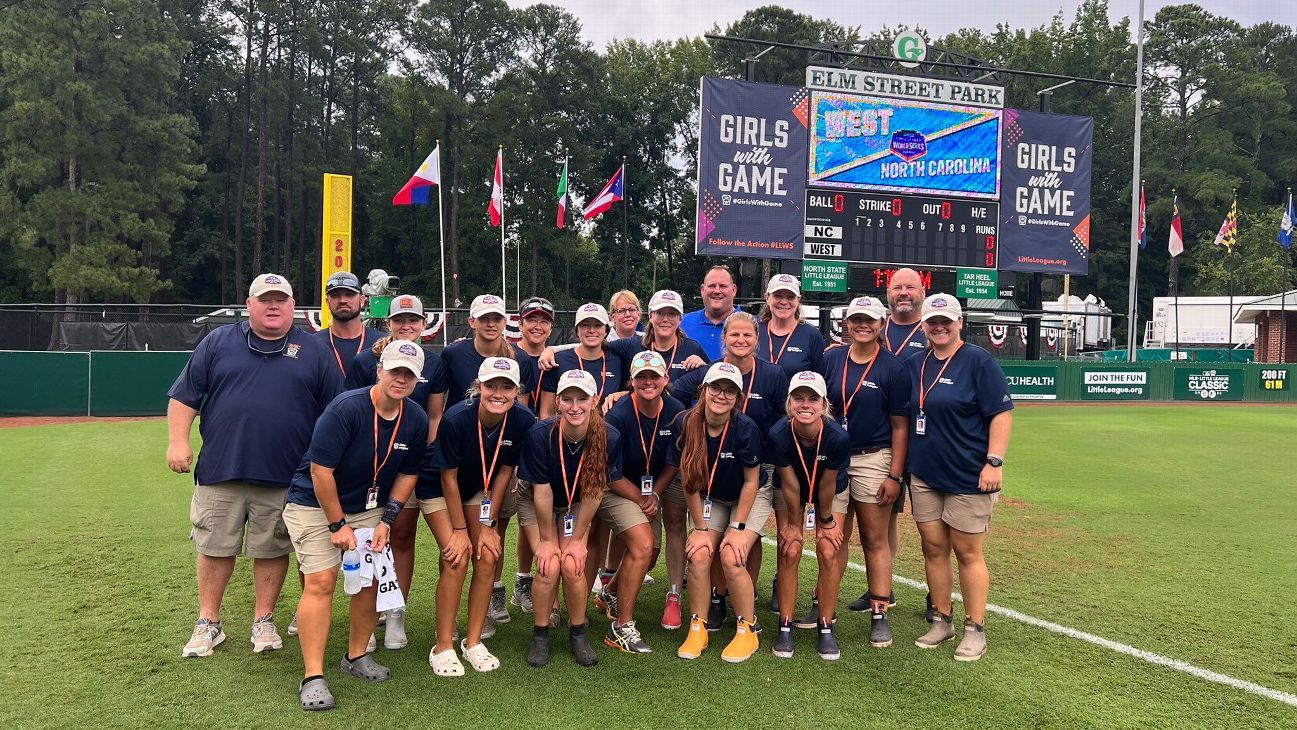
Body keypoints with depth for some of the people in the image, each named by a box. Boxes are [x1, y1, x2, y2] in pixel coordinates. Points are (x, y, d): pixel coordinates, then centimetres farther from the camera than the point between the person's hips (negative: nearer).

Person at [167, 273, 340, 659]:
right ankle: (208, 624, 21)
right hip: (220, 470, 1)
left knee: (272, 549, 9)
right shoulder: (219, 341, 7)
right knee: (215, 547, 8)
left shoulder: (313, 351, 6)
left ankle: (264, 621, 23)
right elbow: (184, 395, 6)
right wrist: (178, 441, -5)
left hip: (284, 478, 0)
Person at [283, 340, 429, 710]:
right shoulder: (346, 408, -25)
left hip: (368, 507, 5)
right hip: (314, 503, -5)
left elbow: (408, 474, 3)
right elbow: (321, 471, -22)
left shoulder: (416, 420, -8)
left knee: (372, 579, 0)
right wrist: (338, 525, -18)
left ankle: (357, 655, 21)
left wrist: (386, 520, -5)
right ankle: (313, 677, -9)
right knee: (321, 581, -14)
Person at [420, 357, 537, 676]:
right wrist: (459, 530, -16)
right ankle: (443, 647, -1)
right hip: (437, 489, -4)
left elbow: (504, 472, -10)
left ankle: (473, 642, 11)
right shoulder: (456, 419, -33)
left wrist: (488, 525, -8)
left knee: (488, 558, -6)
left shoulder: (523, 421, -23)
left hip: (479, 490, 4)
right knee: (457, 559, -15)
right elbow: (448, 477, -21)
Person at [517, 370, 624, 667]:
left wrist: (578, 539, -11)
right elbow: (542, 493, -21)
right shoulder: (540, 434, -31)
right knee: (549, 567, -17)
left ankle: (578, 632, 8)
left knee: (573, 565, -16)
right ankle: (540, 635, 6)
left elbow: (594, 493, -16)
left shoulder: (609, 438, -26)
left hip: (577, 507, 1)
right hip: (536, 505, -1)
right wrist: (546, 539, -13)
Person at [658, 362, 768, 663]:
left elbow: (751, 481, -14)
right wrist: (701, 528, -11)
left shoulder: (745, 428, -26)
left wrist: (738, 528, -15)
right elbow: (690, 482, -11)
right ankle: (698, 629, 0)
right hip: (710, 500, 3)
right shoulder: (686, 423, -20)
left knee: (731, 557, -20)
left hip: (751, 498, -3)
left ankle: (747, 632, -1)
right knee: (698, 555, -17)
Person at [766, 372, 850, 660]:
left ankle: (826, 626, 5)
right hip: (789, 495, 0)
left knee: (829, 553, -10)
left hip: (832, 494, 0)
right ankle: (785, 625, 3)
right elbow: (790, 485, -20)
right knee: (789, 552, -10)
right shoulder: (778, 436, -33)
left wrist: (826, 520, -5)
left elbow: (827, 485, -19)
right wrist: (794, 523, -9)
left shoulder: (838, 437, -34)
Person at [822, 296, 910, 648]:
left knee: (875, 540, 2)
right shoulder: (831, 360, 5)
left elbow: (900, 426, -5)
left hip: (873, 460, -3)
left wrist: (894, 475, -10)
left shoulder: (894, 368, -5)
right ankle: (824, 604, 20)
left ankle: (880, 614, 9)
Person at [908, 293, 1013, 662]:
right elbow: (904, 417, 18)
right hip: (924, 475, 6)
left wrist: (994, 461, -18)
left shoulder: (979, 360, -6)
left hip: (968, 476, -5)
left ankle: (975, 630, 13)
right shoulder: (915, 364, 11)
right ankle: (942, 621, 24)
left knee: (967, 552, 1)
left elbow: (1002, 413, -10)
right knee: (933, 548, 10)